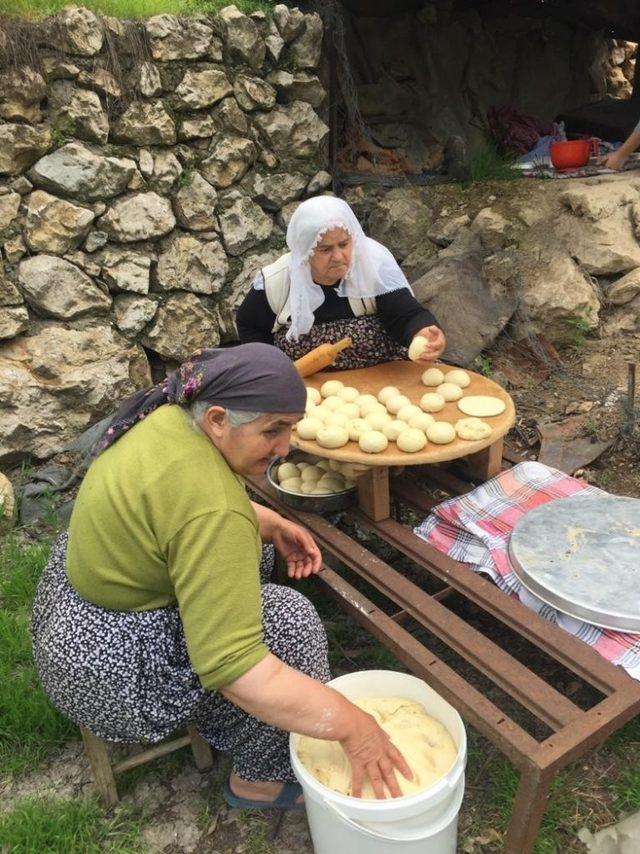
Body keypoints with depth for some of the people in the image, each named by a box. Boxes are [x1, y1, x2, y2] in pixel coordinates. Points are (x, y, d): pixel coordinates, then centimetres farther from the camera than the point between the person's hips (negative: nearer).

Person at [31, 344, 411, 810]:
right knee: (288, 620, -11)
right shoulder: (210, 509, -33)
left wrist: (270, 523, 0)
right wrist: (350, 724, -28)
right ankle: (263, 776, 9)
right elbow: (233, 667, -34)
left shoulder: (172, 417, -6)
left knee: (238, 556, 18)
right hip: (109, 662, -9)